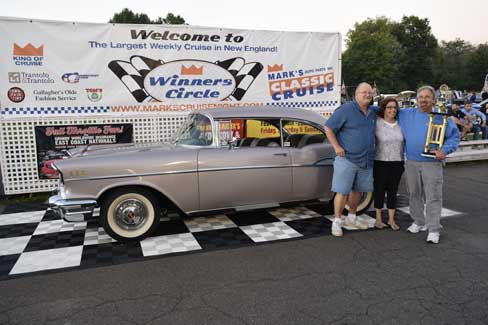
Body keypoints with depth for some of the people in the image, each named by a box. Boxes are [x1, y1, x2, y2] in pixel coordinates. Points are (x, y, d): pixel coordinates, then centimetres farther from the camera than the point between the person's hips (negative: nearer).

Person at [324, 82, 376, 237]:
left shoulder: (373, 113, 11)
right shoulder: (346, 109, -9)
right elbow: (328, 127, -10)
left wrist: (371, 151, 15)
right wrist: (337, 147, -15)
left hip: (366, 160, 7)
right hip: (347, 159, -6)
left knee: (357, 190, 15)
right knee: (342, 191, -5)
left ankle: (351, 218, 29)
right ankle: (337, 221, 5)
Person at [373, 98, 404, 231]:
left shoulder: (400, 124, 6)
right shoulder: (377, 123, -6)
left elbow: (404, 142, 12)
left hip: (397, 163, 4)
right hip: (380, 162, -3)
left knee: (393, 190, 10)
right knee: (380, 190, 5)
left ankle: (391, 219, 20)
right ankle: (378, 219, 18)